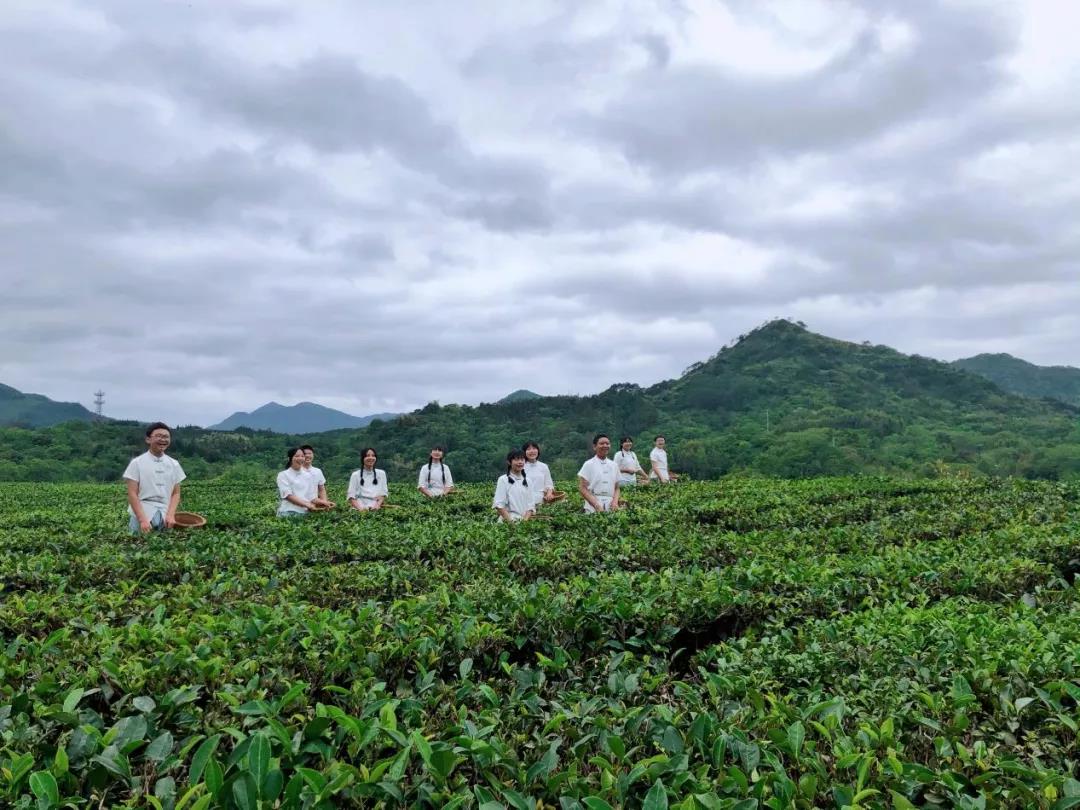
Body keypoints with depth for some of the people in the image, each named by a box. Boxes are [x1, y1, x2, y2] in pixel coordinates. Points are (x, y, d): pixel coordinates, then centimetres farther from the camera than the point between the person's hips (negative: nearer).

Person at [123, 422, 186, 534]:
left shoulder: (174, 464, 8)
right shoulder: (137, 463, -2)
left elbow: (176, 493, 9)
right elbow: (132, 494, -6)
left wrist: (171, 515, -7)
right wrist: (143, 520, -15)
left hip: (165, 517, 3)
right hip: (142, 515, -3)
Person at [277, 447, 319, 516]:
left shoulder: (309, 476, 12)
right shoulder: (283, 475, 2)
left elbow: (312, 497, 8)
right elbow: (288, 495, -10)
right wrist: (307, 504, -21)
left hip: (305, 513, 3)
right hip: (288, 513, -3)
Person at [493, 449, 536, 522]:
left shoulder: (527, 480, 11)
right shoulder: (503, 480, -1)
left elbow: (531, 505, 9)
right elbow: (498, 505, -6)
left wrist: (525, 520, -8)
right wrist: (510, 521, -15)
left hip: (525, 520, 3)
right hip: (507, 521, -3)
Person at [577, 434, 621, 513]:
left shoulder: (613, 465, 10)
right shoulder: (588, 465, -2)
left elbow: (616, 488, 15)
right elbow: (582, 488, -5)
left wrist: (615, 501, -5)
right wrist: (597, 505, -14)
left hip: (610, 507, 4)